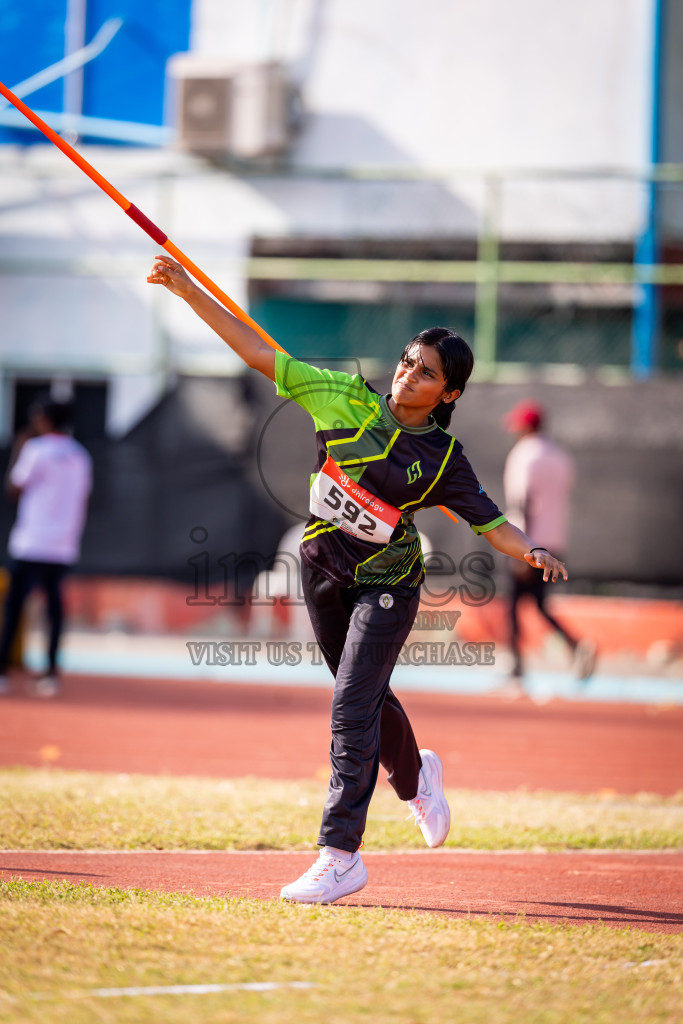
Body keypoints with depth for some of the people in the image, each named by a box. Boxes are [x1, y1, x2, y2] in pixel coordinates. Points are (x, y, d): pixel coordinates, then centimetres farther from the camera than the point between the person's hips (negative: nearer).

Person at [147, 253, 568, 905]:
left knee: (353, 708, -14)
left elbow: (489, 522, -3)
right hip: (325, 570, 4)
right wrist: (186, 290, -10)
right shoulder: (345, 399, -6)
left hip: (386, 584, -4)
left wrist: (532, 554, -25)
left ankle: (341, 856, -13)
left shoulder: (442, 458, -10)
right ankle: (415, 777, 50)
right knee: (363, 698, 19)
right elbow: (258, 353, -6)